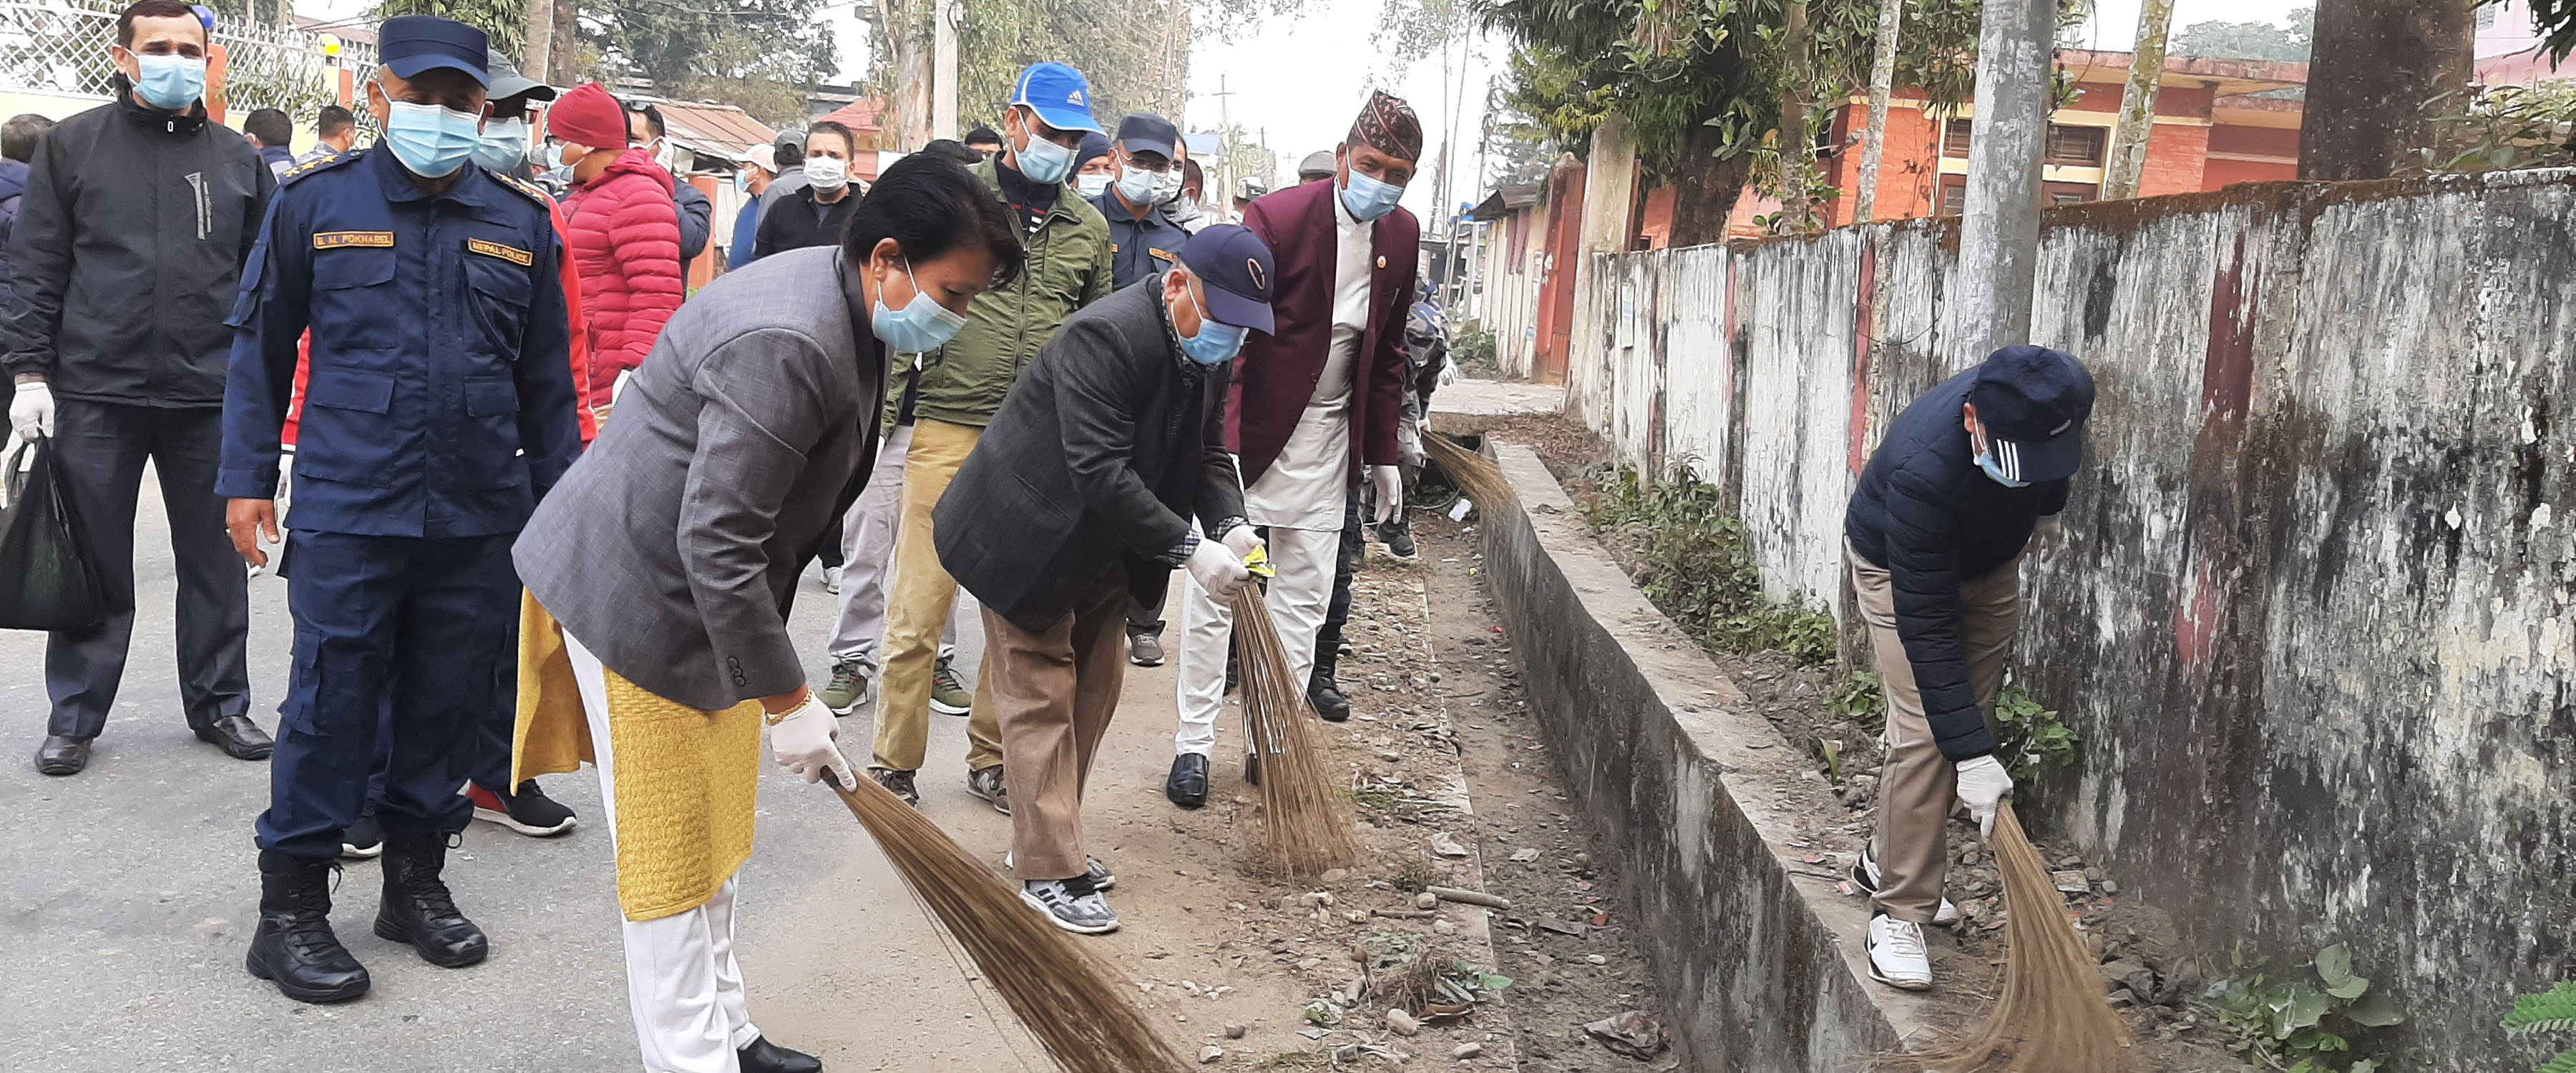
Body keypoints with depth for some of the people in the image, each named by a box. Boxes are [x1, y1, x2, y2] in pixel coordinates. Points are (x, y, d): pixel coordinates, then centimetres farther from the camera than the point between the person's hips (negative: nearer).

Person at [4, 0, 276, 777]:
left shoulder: (239, 160, 9)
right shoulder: (72, 147, 4)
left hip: (210, 398, 2)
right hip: (94, 393, -1)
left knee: (216, 560, 9)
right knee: (96, 562, 7)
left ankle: (220, 703, 22)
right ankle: (76, 715, 19)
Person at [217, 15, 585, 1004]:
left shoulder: (522, 221, 7)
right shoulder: (316, 202, 2)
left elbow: (547, 377, 12)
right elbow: (262, 347, 8)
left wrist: (561, 498, 11)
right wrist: (247, 477, 4)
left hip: (481, 518, 3)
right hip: (347, 513, -2)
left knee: (452, 702, 10)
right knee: (332, 706, 1)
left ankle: (416, 881, 27)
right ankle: (290, 911, 14)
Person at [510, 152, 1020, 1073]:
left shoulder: (841, 307, 3)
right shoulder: (785, 344, -30)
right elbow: (716, 544, -32)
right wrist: (787, 700, -26)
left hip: (701, 590, 10)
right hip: (638, 592, -10)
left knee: (716, 825, 18)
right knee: (671, 843, -1)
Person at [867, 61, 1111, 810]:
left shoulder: (1089, 228, 11)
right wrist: (898, 395, -1)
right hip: (948, 430, -3)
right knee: (920, 605, -2)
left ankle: (991, 758, 23)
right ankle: (894, 762, 12)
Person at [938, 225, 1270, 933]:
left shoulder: (1207, 349, -2)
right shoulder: (1107, 336, -31)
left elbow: (1208, 454, 4)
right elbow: (1099, 472, -35)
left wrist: (1230, 527, -15)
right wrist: (1189, 549, -35)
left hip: (1102, 550, 9)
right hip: (1031, 540, -9)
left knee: (1094, 691, 14)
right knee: (1040, 697, -2)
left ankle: (1046, 839, 28)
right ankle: (1048, 873, 5)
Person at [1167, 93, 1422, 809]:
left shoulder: (1401, 235, 3)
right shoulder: (1277, 219, -16)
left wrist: (1384, 452, 13)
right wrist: (1222, 446, -27)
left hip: (1328, 439, 5)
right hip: (1251, 428, -5)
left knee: (1304, 599, 9)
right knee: (1215, 589, -1)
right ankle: (1194, 744, 10)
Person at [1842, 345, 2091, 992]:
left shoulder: (2058, 400, -28)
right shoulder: (1923, 472, -44)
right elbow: (1926, 624, -39)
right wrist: (1972, 754, -39)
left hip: (1989, 559, 6)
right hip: (1897, 567, -6)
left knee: (1963, 716, 9)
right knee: (1927, 736, -15)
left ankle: (1887, 861, 27)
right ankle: (1898, 910, -4)